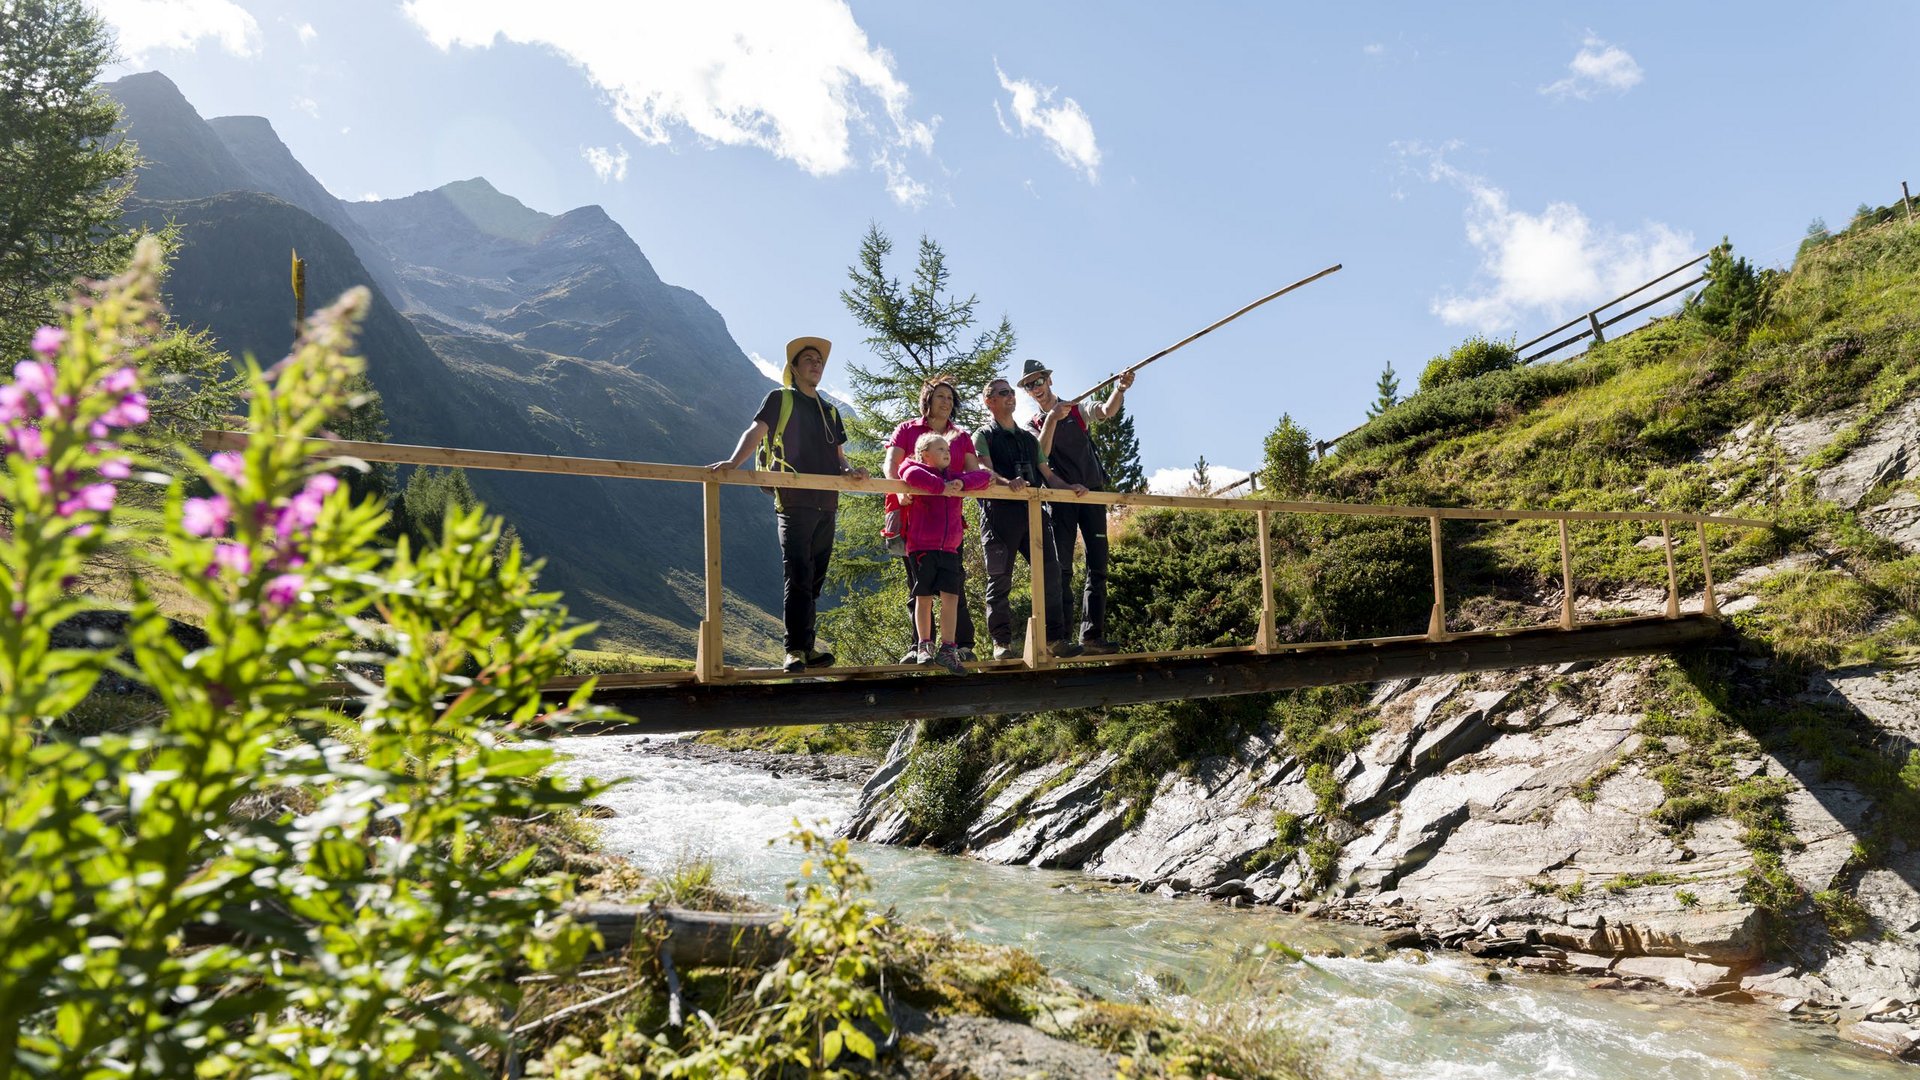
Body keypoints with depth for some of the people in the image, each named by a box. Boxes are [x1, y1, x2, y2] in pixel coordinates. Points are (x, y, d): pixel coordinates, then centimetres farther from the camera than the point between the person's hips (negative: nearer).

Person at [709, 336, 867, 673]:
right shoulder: (780, 399, 8)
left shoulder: (830, 411, 24)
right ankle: (796, 650, -9)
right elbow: (756, 431, -5)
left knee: (815, 578, 6)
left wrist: (848, 469, -2)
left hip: (826, 504, 6)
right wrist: (734, 462, -23)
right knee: (798, 577, -10)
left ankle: (807, 647, 10)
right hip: (793, 502, -5)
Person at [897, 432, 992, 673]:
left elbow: (984, 476, 7)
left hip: (949, 548, 4)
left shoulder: (955, 476, 16)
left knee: (951, 597, -4)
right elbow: (911, 475, -25)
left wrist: (963, 482, -11)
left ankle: (948, 649, -1)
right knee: (924, 597, 3)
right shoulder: (918, 470, 0)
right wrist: (941, 487, -23)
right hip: (921, 547, -4)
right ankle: (924, 646, 15)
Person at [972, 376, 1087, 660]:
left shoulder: (1029, 437, 26)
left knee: (1050, 573, -4)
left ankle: (1055, 638, -1)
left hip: (1034, 510, 5)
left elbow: (1046, 472, 22)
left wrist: (1067, 487, 2)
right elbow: (985, 471, -10)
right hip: (1000, 511, -5)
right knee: (1000, 579, -2)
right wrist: (1008, 482, -30)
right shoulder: (983, 436, 8)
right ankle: (1001, 642, 2)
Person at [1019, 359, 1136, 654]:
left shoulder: (1078, 410, 12)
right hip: (1061, 498, -2)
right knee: (1061, 568, -6)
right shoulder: (1033, 424, 9)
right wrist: (1052, 419, -22)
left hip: (1092, 493, 2)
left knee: (1098, 566, -2)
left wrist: (1120, 388, -27)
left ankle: (1092, 636, -1)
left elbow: (1108, 411, -8)